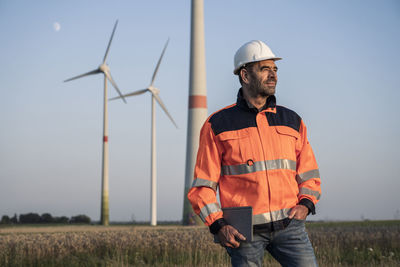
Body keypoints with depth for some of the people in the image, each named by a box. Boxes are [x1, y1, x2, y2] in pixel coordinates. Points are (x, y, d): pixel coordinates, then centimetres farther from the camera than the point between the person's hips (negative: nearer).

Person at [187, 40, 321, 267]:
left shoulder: (292, 121, 13)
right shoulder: (218, 125, 3)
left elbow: (308, 172, 19)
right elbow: (203, 183, 3)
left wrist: (305, 204, -1)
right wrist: (218, 225, -10)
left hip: (287, 222, 2)